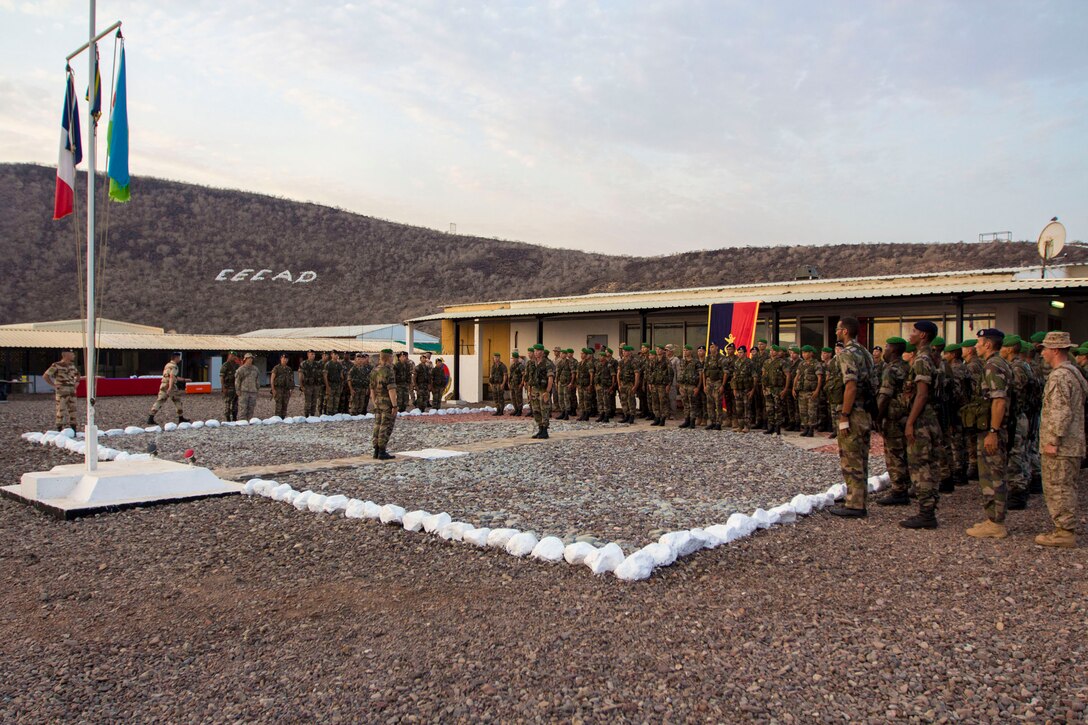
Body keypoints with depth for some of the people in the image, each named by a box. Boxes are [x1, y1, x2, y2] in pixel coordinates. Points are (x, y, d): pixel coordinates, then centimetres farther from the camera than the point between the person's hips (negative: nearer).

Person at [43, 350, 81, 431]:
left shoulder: (72, 365, 12)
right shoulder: (56, 365, -7)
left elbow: (77, 374, 31)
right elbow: (45, 376, -11)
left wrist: (77, 382, 16)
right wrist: (54, 385, -12)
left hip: (72, 392, 6)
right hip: (61, 393, -6)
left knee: (72, 411, 7)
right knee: (60, 411, -4)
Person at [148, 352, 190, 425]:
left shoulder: (167, 365, 20)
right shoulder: (174, 366, -8)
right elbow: (172, 377, -22)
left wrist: (184, 379, 33)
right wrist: (170, 388, -32)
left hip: (163, 385, 8)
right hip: (170, 386, -8)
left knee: (159, 401, 5)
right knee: (178, 400, 3)